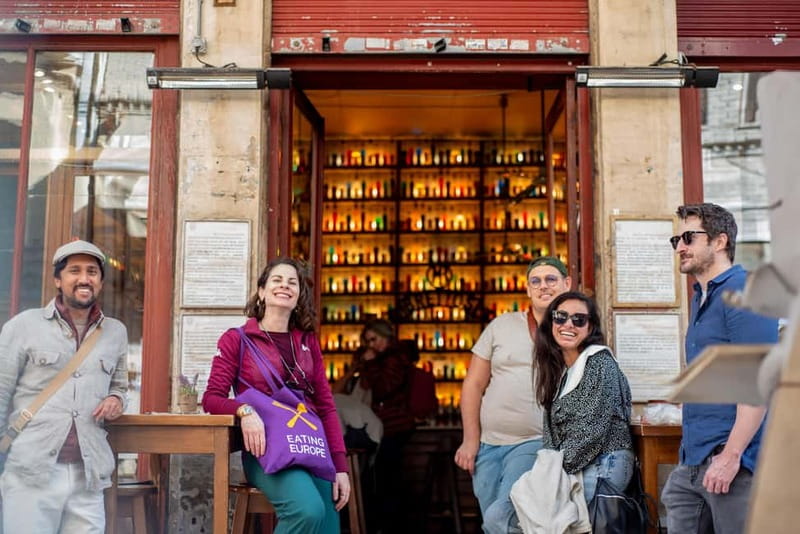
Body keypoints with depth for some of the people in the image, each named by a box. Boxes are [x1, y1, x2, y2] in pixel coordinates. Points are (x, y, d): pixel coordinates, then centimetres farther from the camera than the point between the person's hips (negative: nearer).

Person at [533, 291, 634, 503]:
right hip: (570, 469, 7)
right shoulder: (557, 369, 15)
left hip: (602, 467, -7)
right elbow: (552, 433, 13)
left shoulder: (600, 363, -8)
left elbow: (592, 432, -15)